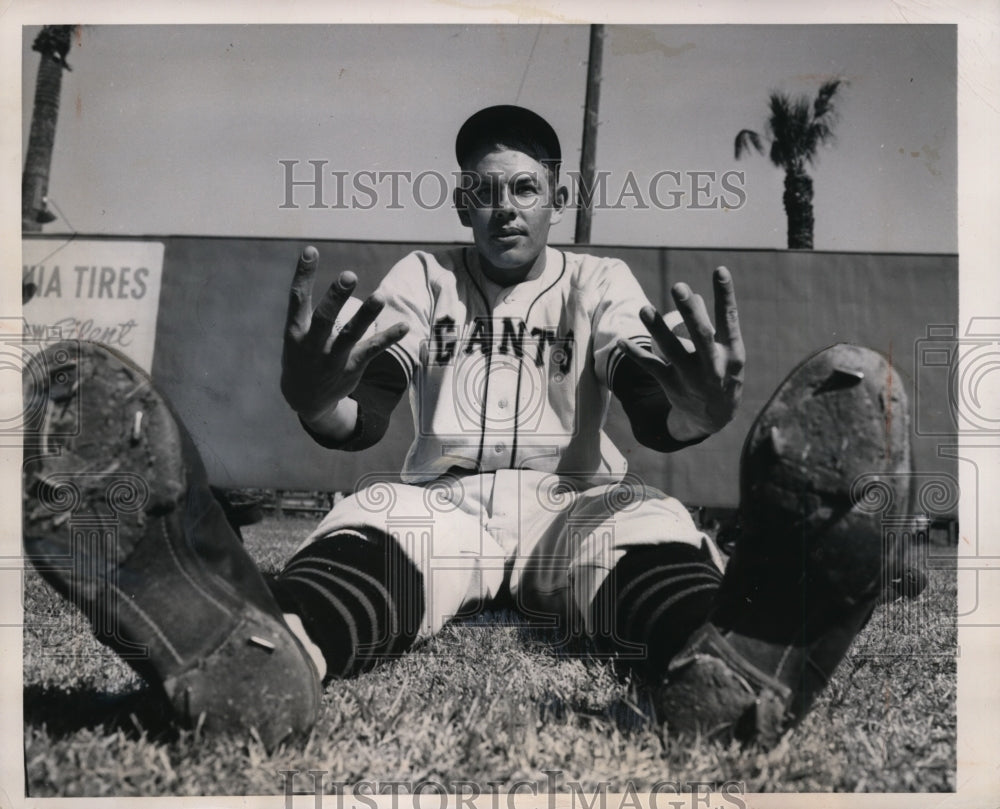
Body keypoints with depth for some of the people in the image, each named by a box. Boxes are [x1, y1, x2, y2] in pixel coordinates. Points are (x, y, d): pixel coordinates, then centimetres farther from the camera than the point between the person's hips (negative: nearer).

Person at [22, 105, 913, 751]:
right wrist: (314, 397, -34)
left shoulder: (598, 281, 11)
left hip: (571, 501, 0)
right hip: (440, 496, 0)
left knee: (658, 535, -35)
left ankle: (722, 668, -67)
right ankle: (264, 653, -67)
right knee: (362, 537, -35)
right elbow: (362, 418, -6)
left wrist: (697, 408, -37)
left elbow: (649, 406, -8)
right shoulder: (422, 277, 11)